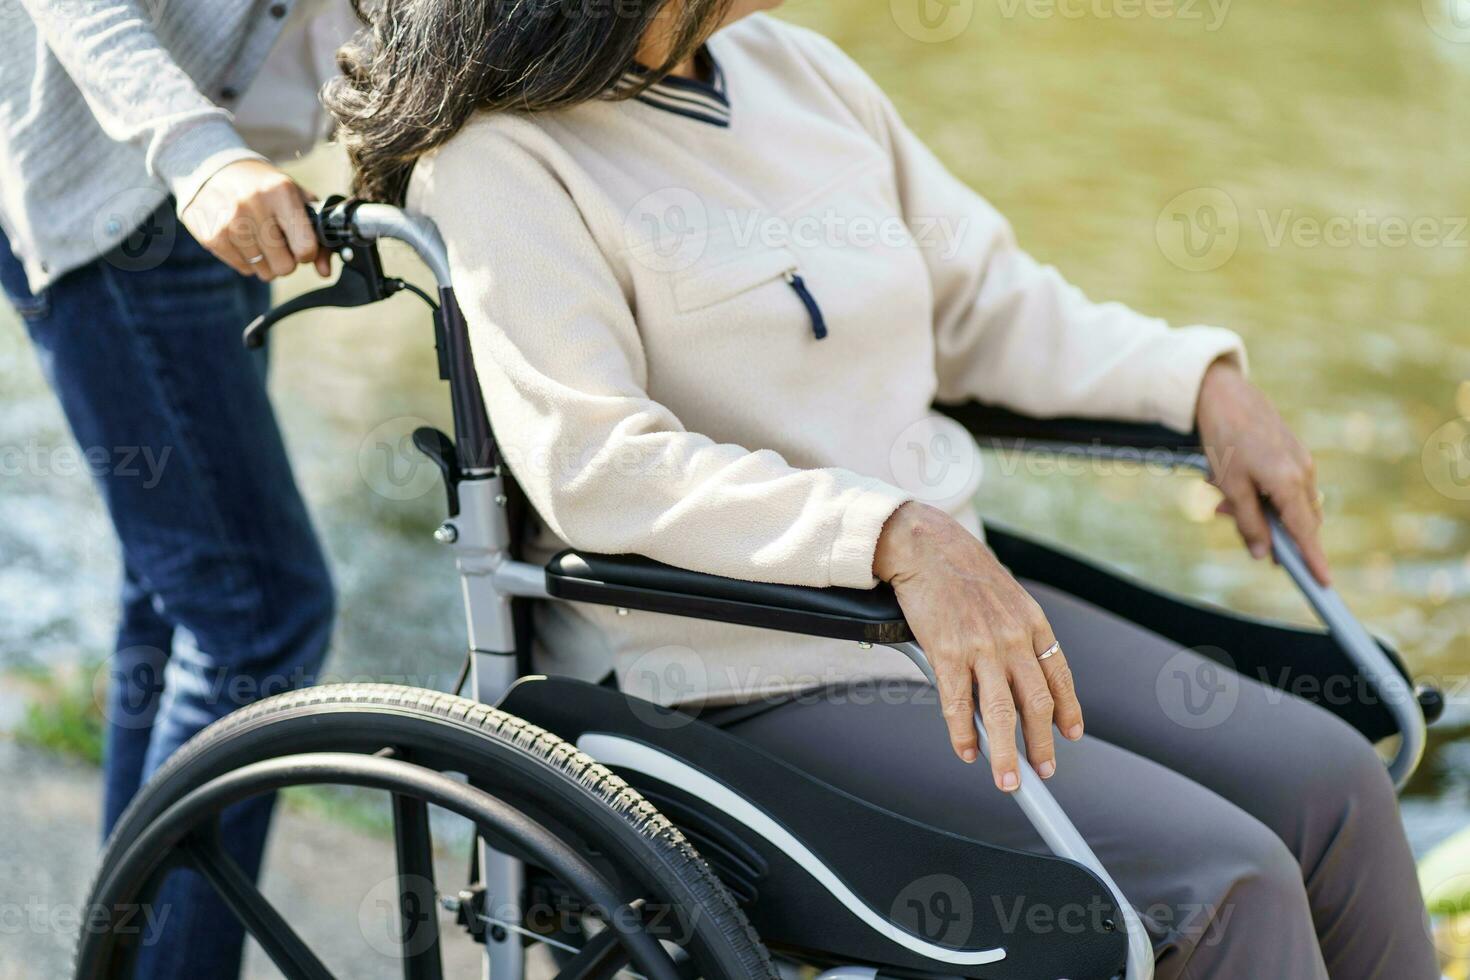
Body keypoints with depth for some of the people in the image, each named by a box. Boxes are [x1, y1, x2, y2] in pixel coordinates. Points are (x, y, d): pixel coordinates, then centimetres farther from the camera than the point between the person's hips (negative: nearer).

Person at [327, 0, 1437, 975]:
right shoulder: (500, 162, -13)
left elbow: (984, 296, 20)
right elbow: (595, 462, -25)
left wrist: (1201, 380, 8)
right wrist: (899, 536, -36)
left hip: (957, 597, 8)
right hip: (741, 678, -8)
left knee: (1327, 780, -3)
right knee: (1220, 878, -19)